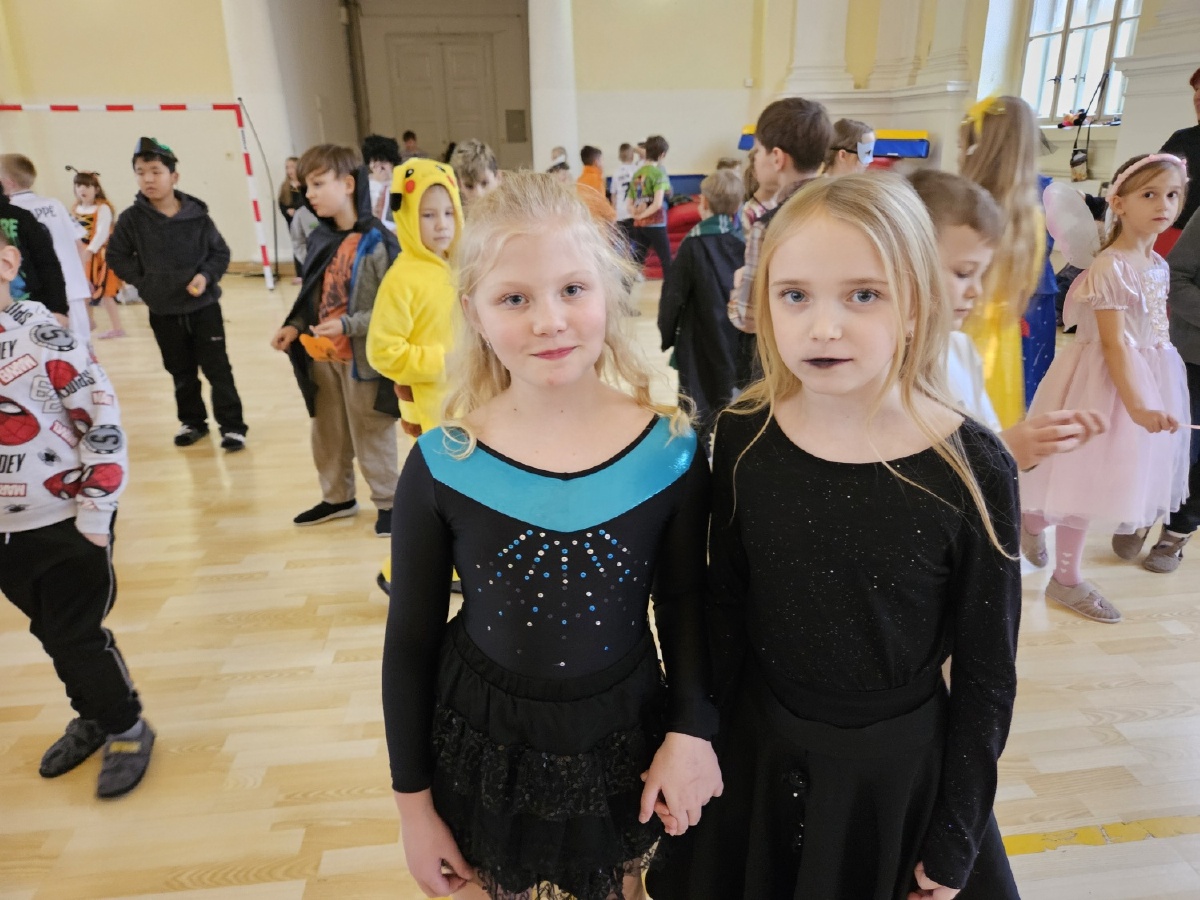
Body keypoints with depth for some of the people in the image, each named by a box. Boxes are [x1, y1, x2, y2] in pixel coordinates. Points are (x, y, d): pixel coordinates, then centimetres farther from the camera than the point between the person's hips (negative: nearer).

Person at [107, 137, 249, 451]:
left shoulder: (197, 215, -8)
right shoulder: (131, 218, -5)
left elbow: (220, 252, 0)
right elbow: (116, 256, 4)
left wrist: (206, 275, -15)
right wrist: (142, 280, -7)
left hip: (204, 306, -2)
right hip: (163, 312, 2)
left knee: (217, 368, 1)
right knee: (182, 373, 15)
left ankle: (232, 425, 8)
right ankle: (192, 421, 29)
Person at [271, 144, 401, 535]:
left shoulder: (376, 241, -16)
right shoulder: (319, 240, 7)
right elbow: (313, 297, 16)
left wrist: (349, 325, -24)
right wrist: (295, 326, 0)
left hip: (363, 357, -7)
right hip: (321, 356, 8)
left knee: (371, 437, 6)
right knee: (327, 434, 18)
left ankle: (387, 502, 23)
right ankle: (337, 498, 36)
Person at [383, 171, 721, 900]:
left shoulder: (669, 450, -15)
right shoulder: (441, 467, -17)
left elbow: (684, 602, 0)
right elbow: (411, 642, -6)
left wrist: (691, 728, -10)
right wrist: (414, 798, 1)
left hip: (621, 749, 1)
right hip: (483, 753, 0)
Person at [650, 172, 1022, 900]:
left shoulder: (972, 468, -19)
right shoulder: (744, 438, -13)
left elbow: (988, 675, -9)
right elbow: (723, 611, -2)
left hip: (900, 765, -2)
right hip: (757, 754, 2)